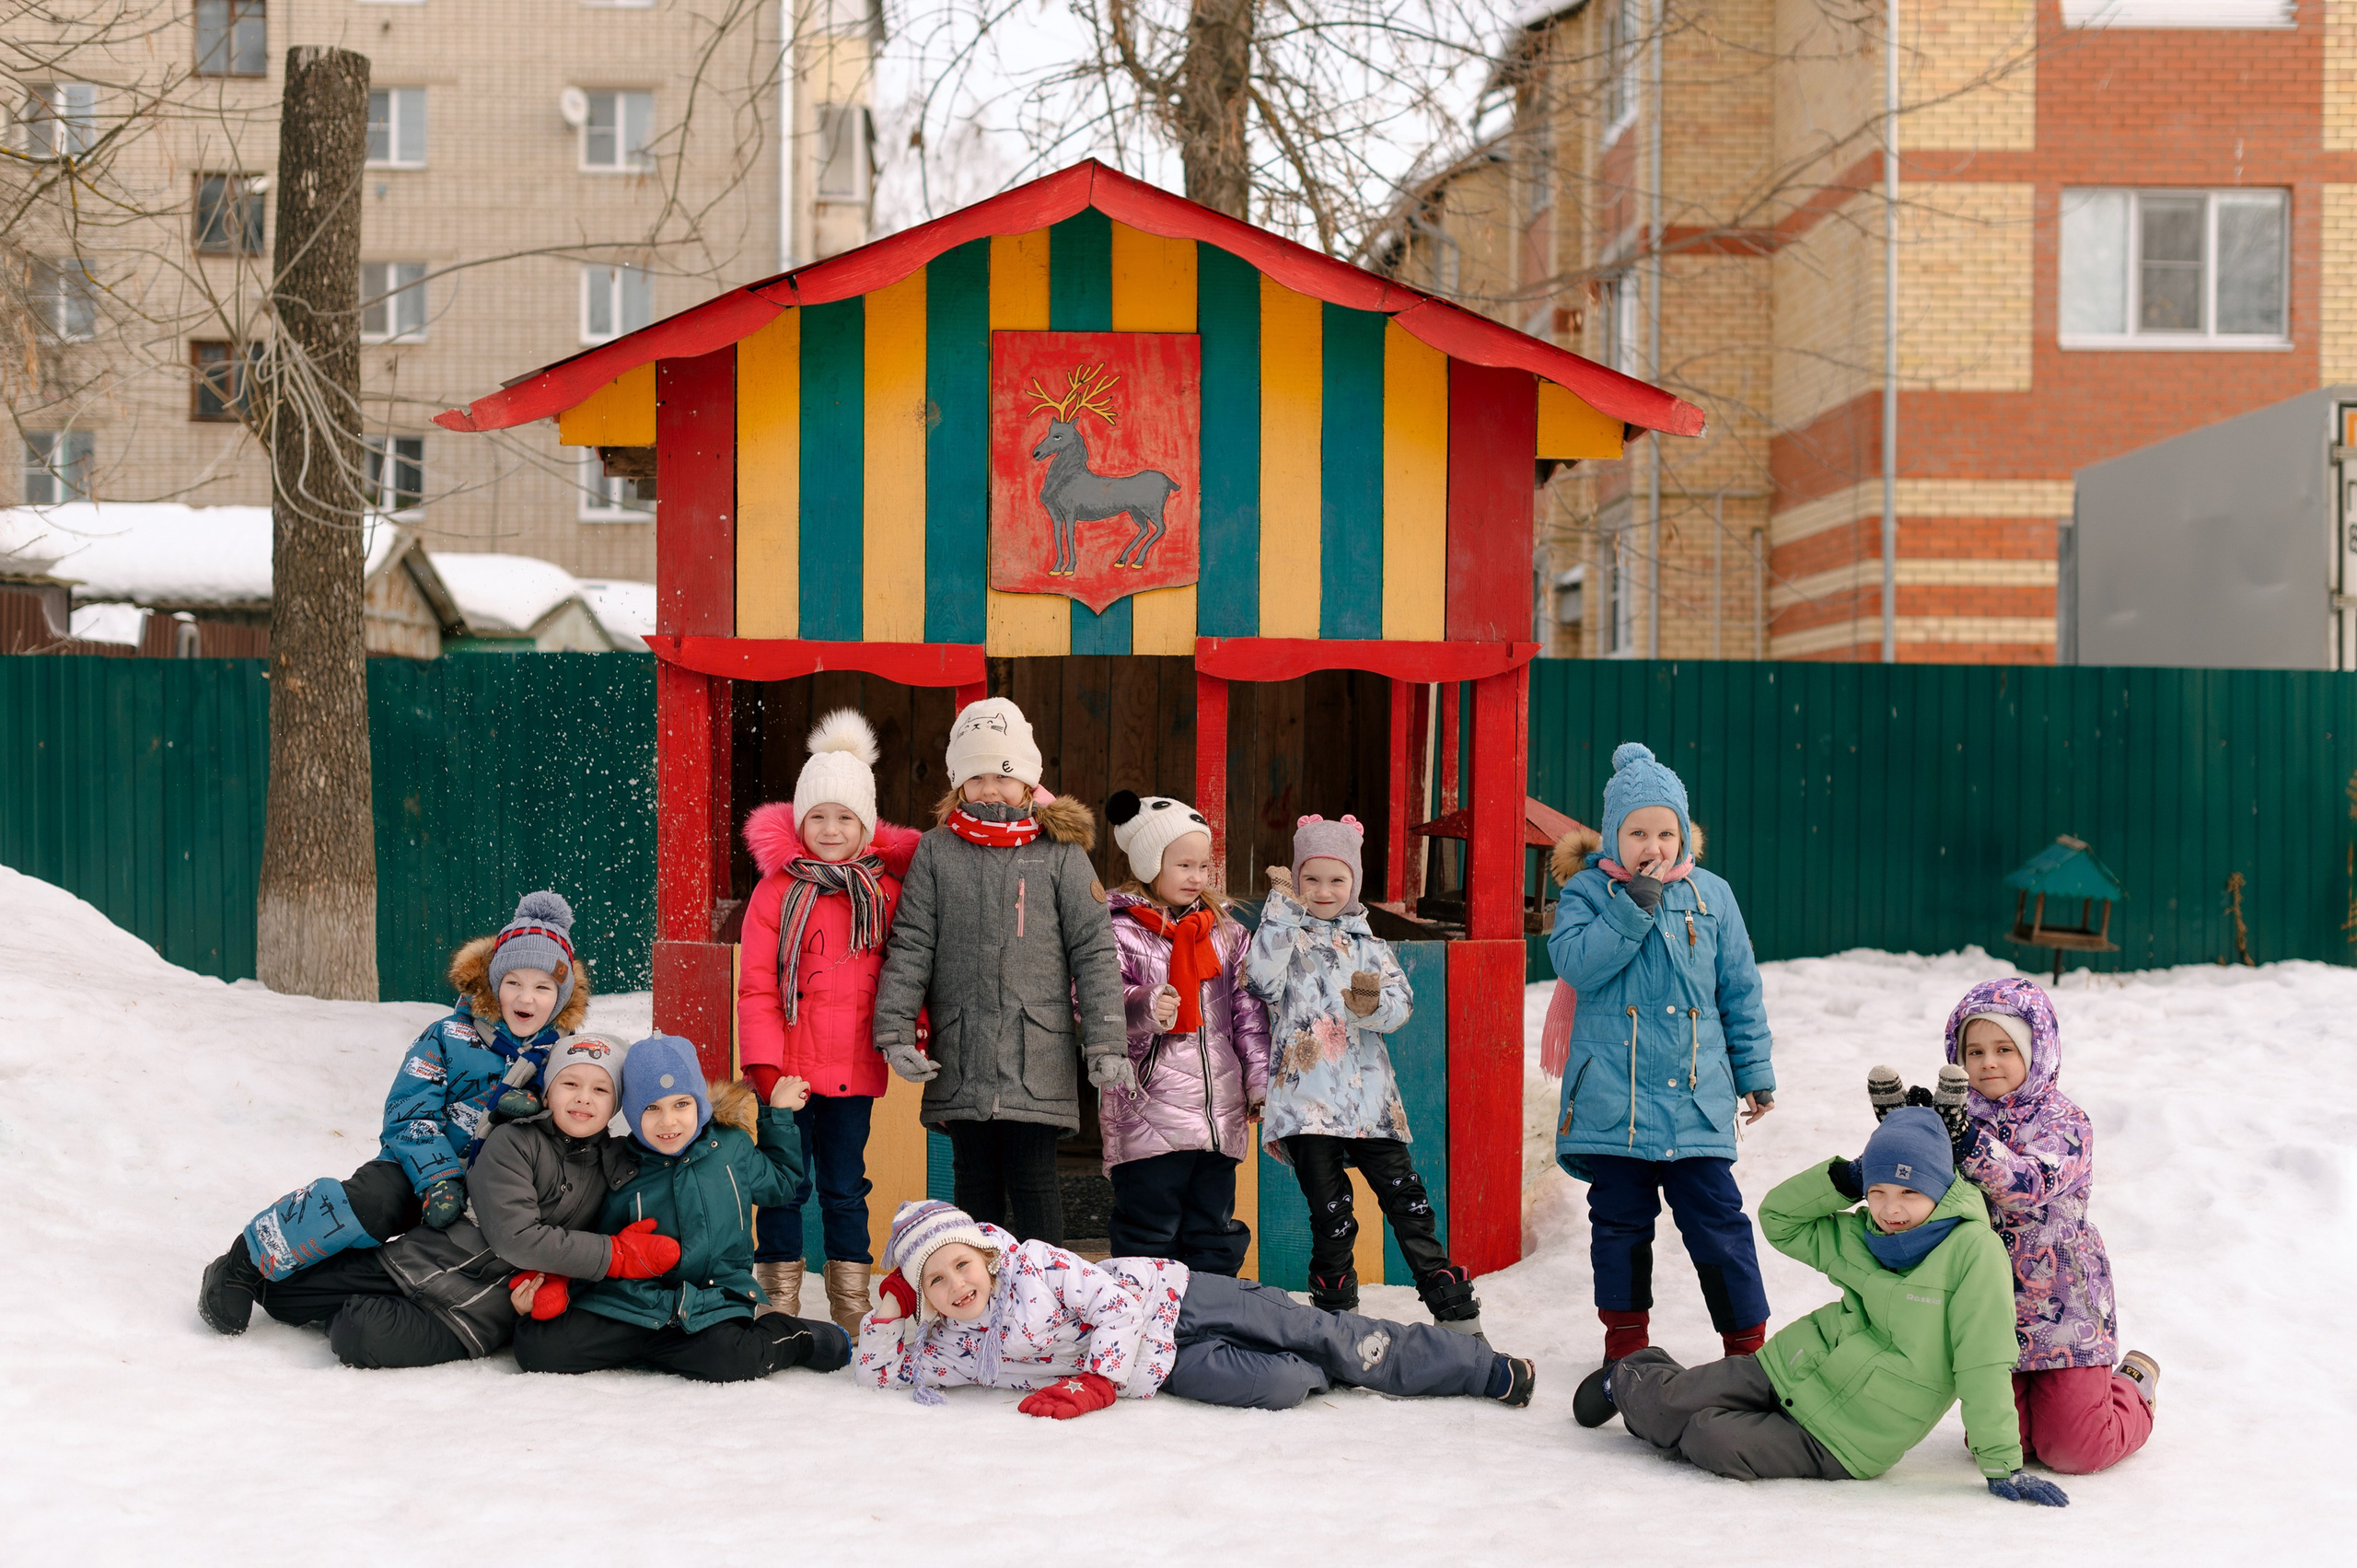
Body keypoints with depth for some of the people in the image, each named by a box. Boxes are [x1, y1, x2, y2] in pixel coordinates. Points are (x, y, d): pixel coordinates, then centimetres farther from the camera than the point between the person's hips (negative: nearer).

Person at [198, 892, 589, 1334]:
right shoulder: (449, 1038, 0)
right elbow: (409, 1114, -6)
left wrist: (538, 1110, -15)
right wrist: (438, 1179, -21)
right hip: (419, 1168, -3)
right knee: (369, 1204, -32)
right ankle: (245, 1263, -16)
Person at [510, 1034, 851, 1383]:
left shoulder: (732, 1146, 4)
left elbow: (777, 1183, 24)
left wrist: (778, 1115, 18)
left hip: (715, 1302, -2)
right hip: (629, 1306, 2)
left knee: (727, 1360, -37)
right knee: (536, 1346, -20)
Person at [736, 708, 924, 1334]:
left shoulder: (886, 892, 4)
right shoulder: (777, 890, -3)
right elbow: (755, 986, -4)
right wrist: (764, 1062, -10)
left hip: (855, 1069, 2)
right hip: (790, 1068, -2)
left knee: (845, 1187, 11)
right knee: (785, 1185, 5)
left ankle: (851, 1309, 19)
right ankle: (780, 1302, 15)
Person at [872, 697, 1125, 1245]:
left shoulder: (1061, 854, 2)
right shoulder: (936, 851, 7)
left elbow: (1094, 952, 1)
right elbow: (910, 946, 6)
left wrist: (1107, 1046, -5)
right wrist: (896, 1032, -4)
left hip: (1037, 1055, -2)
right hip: (960, 1054, 2)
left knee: (1031, 1176, -3)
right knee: (974, 1178, 10)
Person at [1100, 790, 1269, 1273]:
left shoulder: (1226, 933, 14)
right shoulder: (1119, 931, -4)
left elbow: (1249, 1015, 16)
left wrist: (1261, 1084, 11)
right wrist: (1145, 1009, -30)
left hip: (1220, 1115, 5)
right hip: (1148, 1115, -5)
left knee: (1215, 1232, 12)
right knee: (1148, 1232, -2)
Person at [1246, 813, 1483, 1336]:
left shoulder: (1368, 945, 16)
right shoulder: (1285, 936, 9)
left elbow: (1401, 1003, 3)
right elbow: (1264, 978, -13)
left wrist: (1373, 1005, -19)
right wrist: (1283, 909, -14)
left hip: (1369, 1096, 2)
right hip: (1307, 1098, -2)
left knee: (1406, 1200, -3)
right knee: (1331, 1217, -2)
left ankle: (1457, 1314, 1)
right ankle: (1336, 1315, 12)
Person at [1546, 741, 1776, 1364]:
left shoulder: (1711, 896, 7)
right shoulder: (1588, 890, 2)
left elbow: (1740, 992, 12)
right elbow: (1574, 963, -15)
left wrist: (1756, 1071, 12)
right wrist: (1634, 908, -20)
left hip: (1696, 1098, 1)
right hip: (1612, 1096, 0)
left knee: (1717, 1220, -1)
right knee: (1621, 1221, 9)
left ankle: (1747, 1341, 12)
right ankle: (1626, 1336, 24)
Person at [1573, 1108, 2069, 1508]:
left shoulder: (1973, 1250, -21)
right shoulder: (1859, 1237, 0)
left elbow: (1983, 1366, -22)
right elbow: (1778, 1220, 12)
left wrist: (2004, 1467, -21)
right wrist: (1841, 1180, -5)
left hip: (1842, 1443, -5)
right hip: (1792, 1369, 5)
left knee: (1714, 1441, -18)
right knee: (1671, 1403, 3)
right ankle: (1628, 1379, 38)